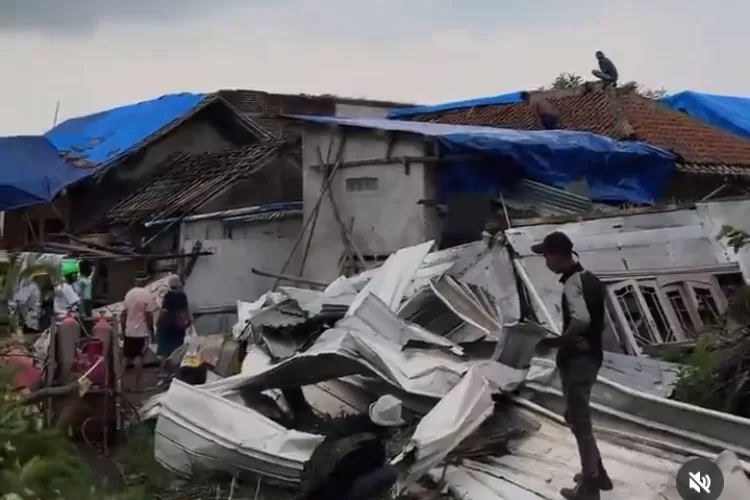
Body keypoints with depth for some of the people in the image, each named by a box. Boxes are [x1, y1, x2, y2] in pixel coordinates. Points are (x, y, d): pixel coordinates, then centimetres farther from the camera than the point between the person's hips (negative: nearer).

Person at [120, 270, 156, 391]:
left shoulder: (129, 293, 5)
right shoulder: (148, 295, -13)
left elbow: (124, 313, 8)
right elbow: (149, 315, -14)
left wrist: (123, 329, 16)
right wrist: (151, 331, -5)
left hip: (129, 331, 5)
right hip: (142, 332, -5)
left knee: (126, 357, 11)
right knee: (139, 357, -1)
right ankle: (137, 385, 2)